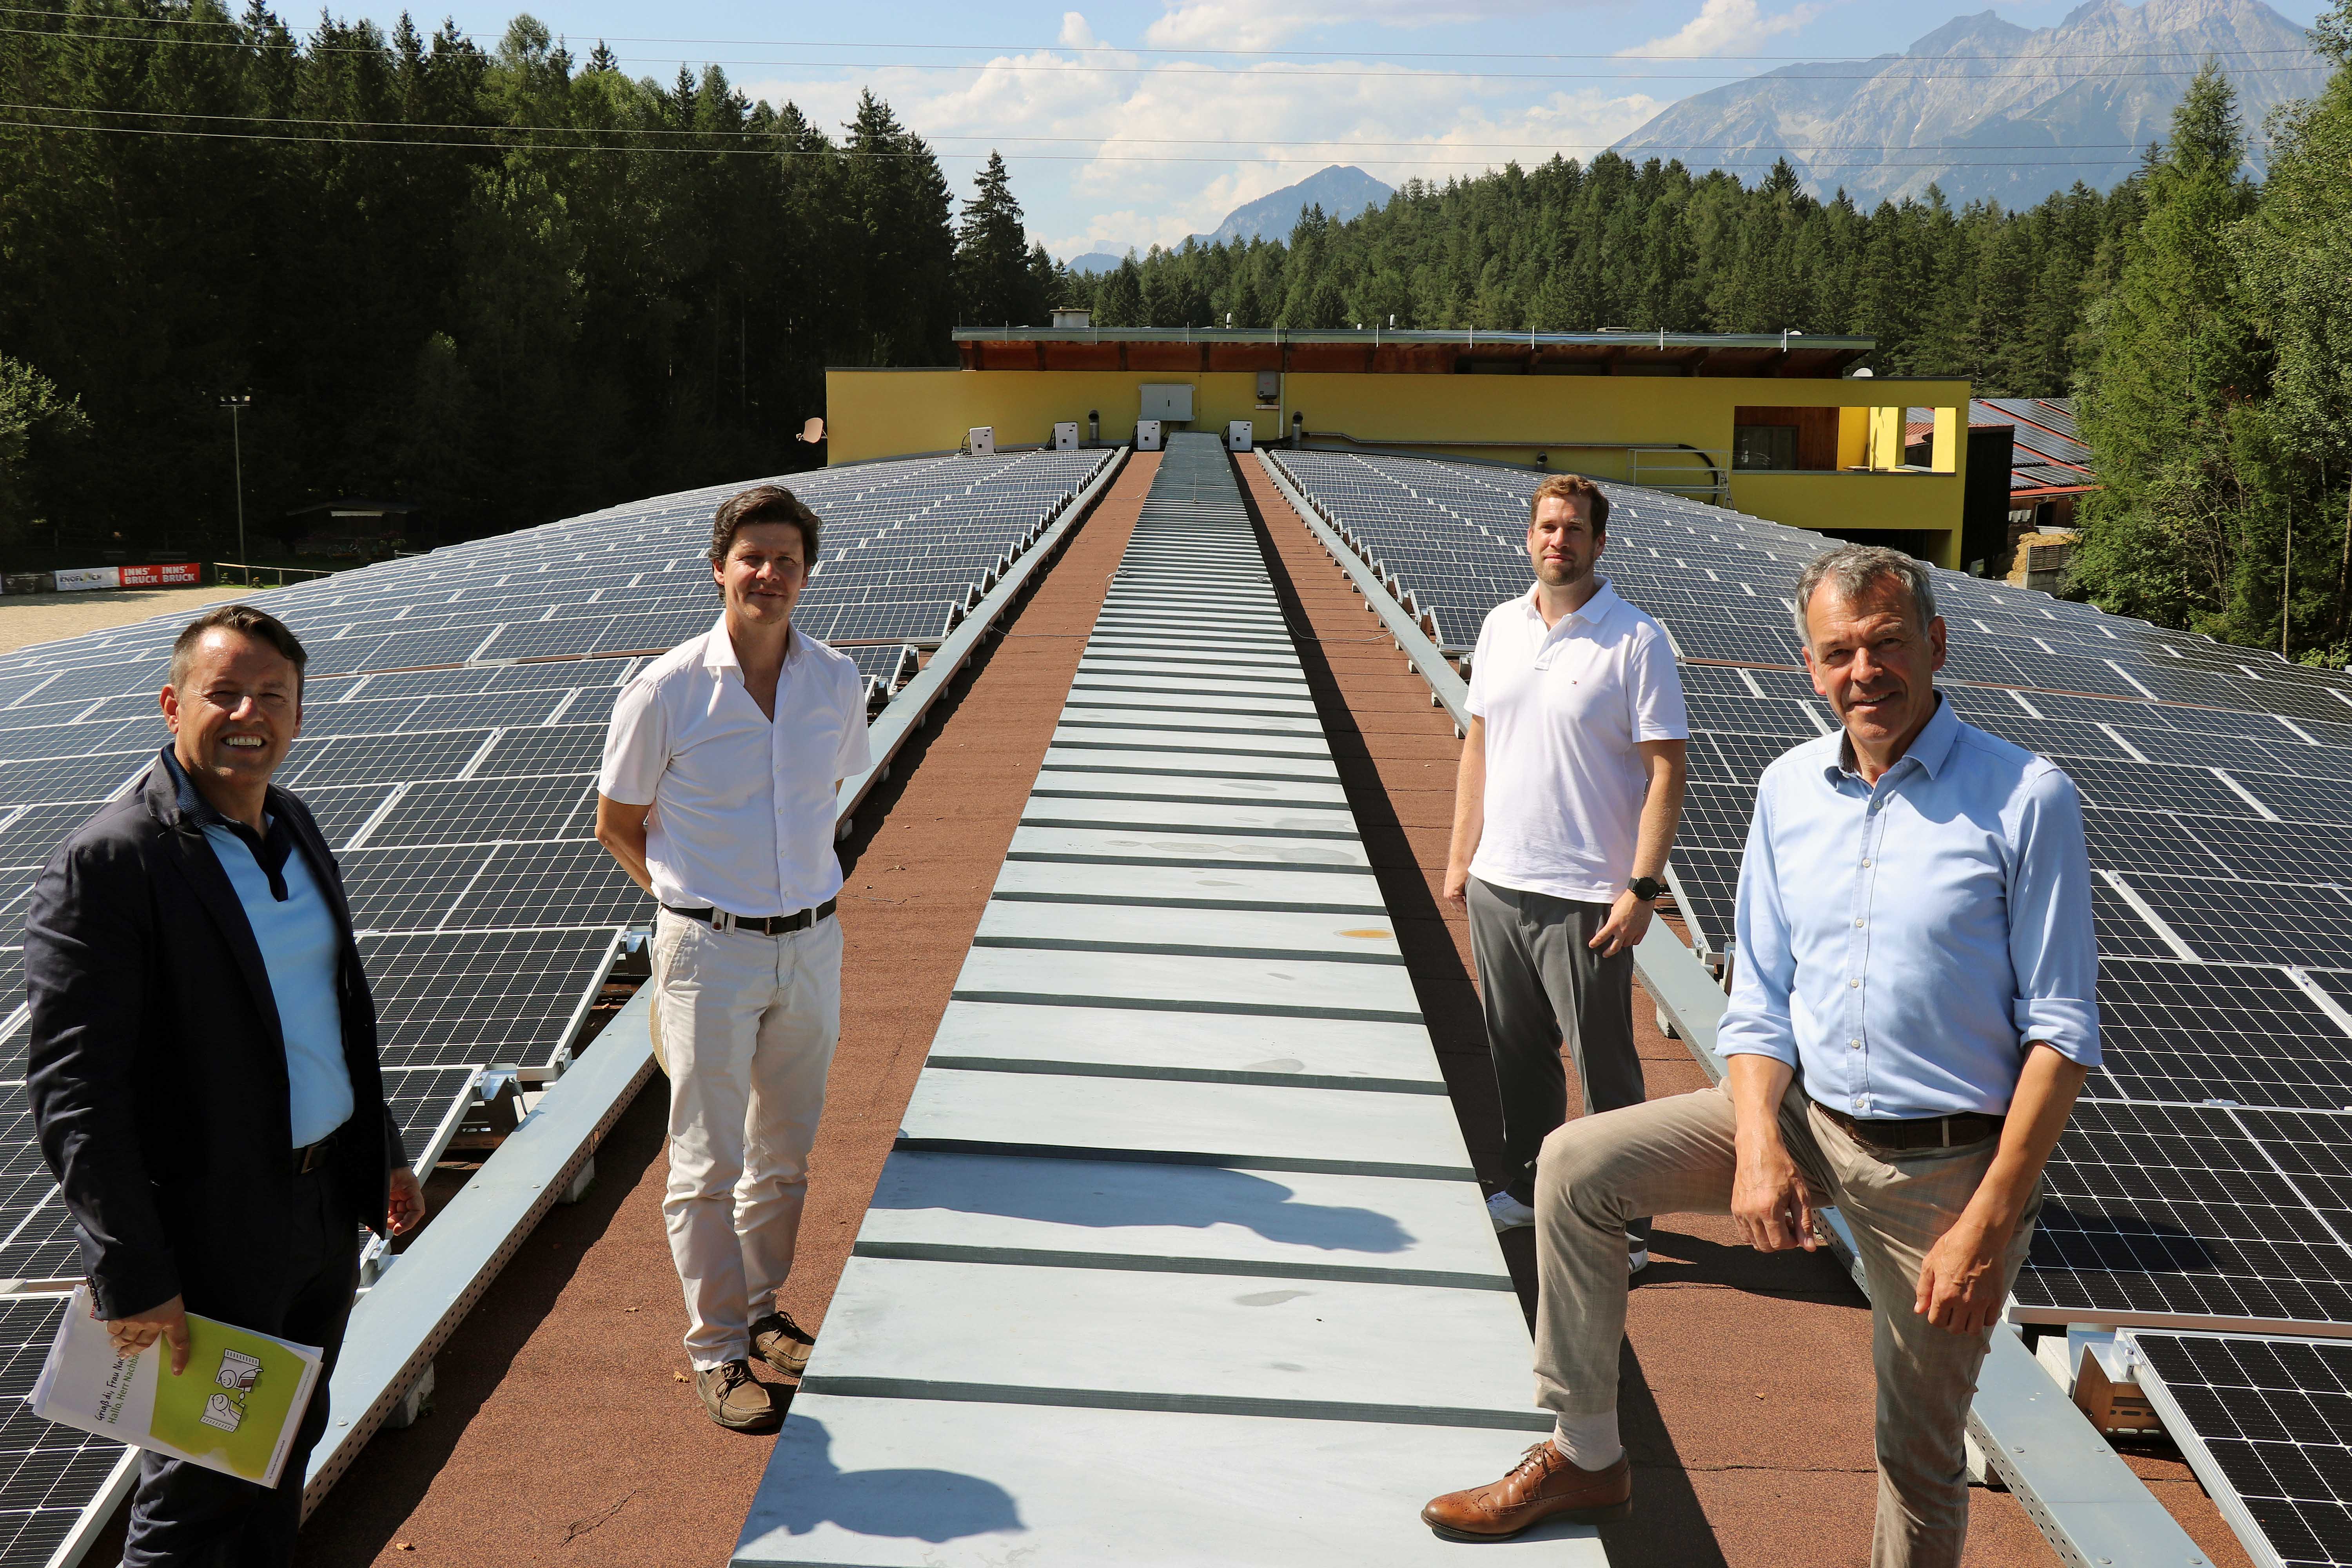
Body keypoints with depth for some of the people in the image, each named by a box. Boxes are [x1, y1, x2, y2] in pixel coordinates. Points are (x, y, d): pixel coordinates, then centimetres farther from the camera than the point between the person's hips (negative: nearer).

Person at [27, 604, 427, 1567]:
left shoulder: (293, 826, 6)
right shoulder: (106, 865, -19)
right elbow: (74, 1097, -21)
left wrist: (383, 1152, 19)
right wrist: (132, 1275, -22)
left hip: (325, 1202, 8)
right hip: (213, 1234, -7)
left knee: (285, 1455, 23)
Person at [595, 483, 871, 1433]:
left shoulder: (837, 683, -1)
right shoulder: (666, 691, -12)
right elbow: (616, 826, 0)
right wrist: (692, 898, 1)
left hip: (812, 944, 4)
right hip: (710, 953, -4)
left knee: (784, 1154, 16)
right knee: (708, 1164, 3)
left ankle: (760, 1311, 35)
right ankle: (717, 1353, 16)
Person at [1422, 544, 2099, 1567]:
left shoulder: (2027, 799, -13)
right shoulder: (1789, 790, 1)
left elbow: (2061, 1032, -13)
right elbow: (1759, 1001, 4)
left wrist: (1991, 1223, -18)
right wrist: (1758, 1144, -13)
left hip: (1948, 1164, -4)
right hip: (1803, 1112, 4)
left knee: (1921, 1454, 8)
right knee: (1576, 1164, -9)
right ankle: (1585, 1457, 4)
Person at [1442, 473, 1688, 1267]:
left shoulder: (1637, 640, -10)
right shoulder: (1502, 625, 8)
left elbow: (1666, 772, -12)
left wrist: (1642, 889, -17)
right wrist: (1462, 853, 13)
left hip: (1586, 897, -6)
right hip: (1498, 884, 6)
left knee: (1605, 1068, 2)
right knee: (1517, 1051, 18)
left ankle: (1625, 1226, 14)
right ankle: (1528, 1188, 35)